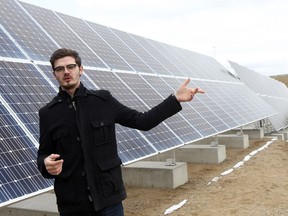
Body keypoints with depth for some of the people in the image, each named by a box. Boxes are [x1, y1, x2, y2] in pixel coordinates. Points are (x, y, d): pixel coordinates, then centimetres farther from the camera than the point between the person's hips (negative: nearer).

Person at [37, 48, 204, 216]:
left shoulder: (103, 100, -1)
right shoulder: (48, 113, -1)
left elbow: (143, 121, 3)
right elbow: (44, 154, 6)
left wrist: (176, 99, -2)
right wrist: (46, 164, -18)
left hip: (108, 197, 0)